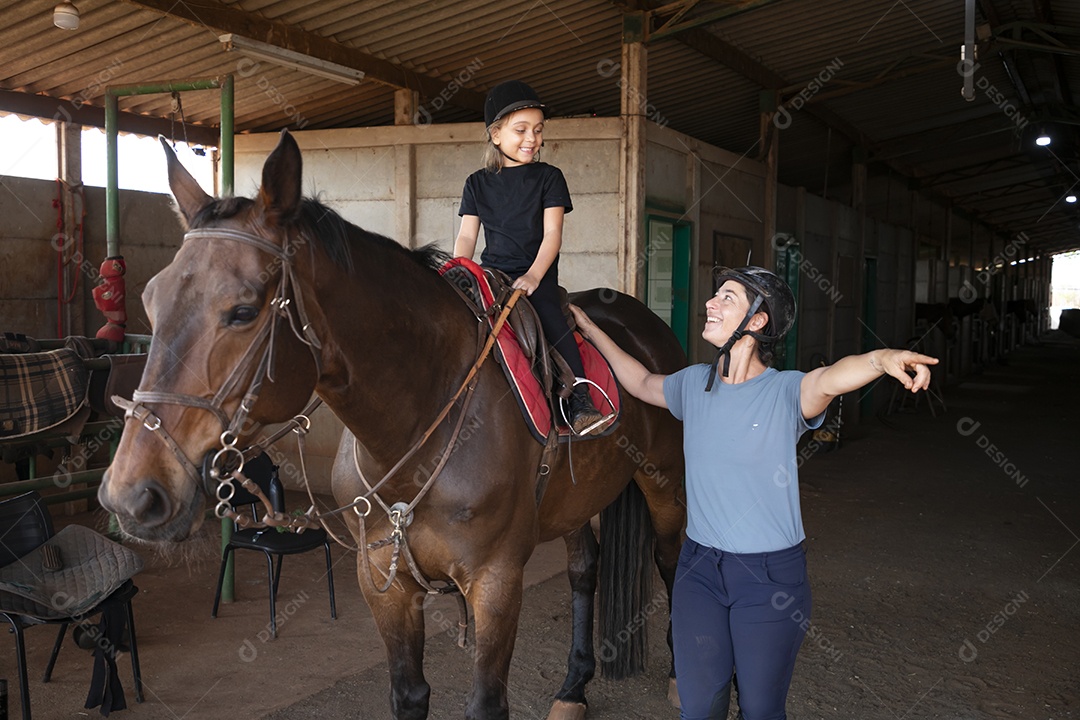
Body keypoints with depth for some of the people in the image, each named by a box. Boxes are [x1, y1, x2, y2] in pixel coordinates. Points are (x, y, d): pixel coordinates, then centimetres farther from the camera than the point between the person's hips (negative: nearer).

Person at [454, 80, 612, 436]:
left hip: (537, 276, -3)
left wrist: (533, 276, -20)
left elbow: (552, 233, -4)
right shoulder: (478, 183, 13)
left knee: (553, 321, -29)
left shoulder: (548, 177, 6)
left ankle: (581, 403, -28)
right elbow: (467, 236, 9)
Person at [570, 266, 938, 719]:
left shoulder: (786, 392, -14)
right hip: (699, 567, 4)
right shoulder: (694, 383, 2)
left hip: (771, 575, -4)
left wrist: (883, 359, -59)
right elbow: (644, 384, 22)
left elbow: (831, 378, -36)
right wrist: (591, 331, 24)